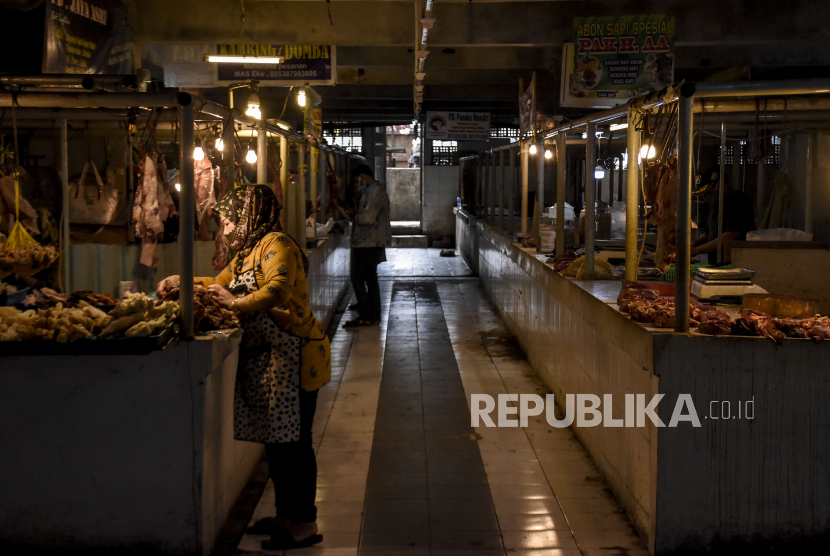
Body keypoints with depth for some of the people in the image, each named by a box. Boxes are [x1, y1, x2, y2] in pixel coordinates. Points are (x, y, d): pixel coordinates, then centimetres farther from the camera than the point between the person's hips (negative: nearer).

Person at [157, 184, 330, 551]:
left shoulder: (276, 245, -11)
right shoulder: (247, 255, 20)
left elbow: (277, 289, -28)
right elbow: (220, 283, 34)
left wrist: (237, 303, -31)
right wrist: (179, 282, 25)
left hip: (292, 359, -10)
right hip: (265, 362, 10)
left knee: (292, 443, -6)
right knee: (276, 441, 14)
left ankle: (304, 525, 1)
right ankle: (287, 516, 25)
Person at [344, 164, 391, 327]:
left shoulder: (375, 191, -17)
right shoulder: (372, 190, 17)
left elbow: (368, 217, -24)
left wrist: (356, 217, -7)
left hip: (368, 243, -11)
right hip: (371, 242, 11)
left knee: (357, 279, -8)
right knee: (370, 278, 14)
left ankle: (365, 316, -7)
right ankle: (374, 315, 18)